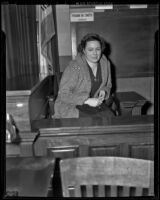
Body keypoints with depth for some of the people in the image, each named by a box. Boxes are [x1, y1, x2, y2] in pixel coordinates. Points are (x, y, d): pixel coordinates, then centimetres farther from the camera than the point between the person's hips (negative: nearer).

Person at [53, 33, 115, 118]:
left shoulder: (105, 63, 0)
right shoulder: (74, 67, -20)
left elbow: (108, 85, 17)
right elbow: (63, 94, -20)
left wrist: (103, 91, -8)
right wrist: (87, 100, -27)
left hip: (96, 105, 6)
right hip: (73, 107, -5)